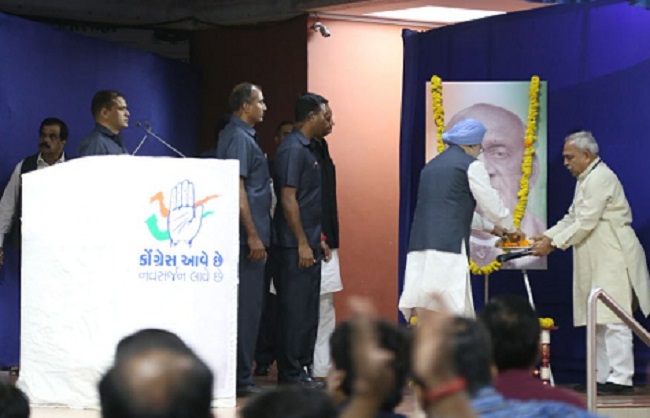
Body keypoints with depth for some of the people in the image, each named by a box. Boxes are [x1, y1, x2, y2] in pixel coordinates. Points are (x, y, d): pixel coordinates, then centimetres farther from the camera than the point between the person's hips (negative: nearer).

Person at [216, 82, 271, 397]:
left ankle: (240, 376, 15)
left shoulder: (243, 136, 18)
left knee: (246, 307, 12)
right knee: (247, 307, -7)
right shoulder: (239, 138, -13)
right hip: (246, 235, -10)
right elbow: (237, 189, -19)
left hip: (247, 238, 10)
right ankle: (240, 379, -5)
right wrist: (253, 235, -20)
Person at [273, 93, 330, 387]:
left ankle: (300, 368, 16)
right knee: (295, 309, -6)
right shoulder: (293, 149, -14)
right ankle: (290, 373, -2)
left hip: (308, 243, 10)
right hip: (295, 245, -10)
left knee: (308, 310, 11)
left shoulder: (306, 149, 17)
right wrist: (303, 244, -20)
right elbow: (288, 200, -19)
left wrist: (318, 239, 21)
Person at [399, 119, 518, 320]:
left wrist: (491, 227, 42)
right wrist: (511, 229, 26)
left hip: (419, 245, 7)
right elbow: (493, 205, 6)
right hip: (448, 247, -7)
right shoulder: (471, 165, 2)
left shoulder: (431, 166, 25)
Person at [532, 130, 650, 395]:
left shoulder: (601, 179, -14)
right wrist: (546, 236, 8)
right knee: (599, 322, 10)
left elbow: (586, 223, -18)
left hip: (613, 259, -11)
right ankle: (604, 377, 14)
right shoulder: (586, 179, 19)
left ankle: (621, 379, -12)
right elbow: (572, 218, 22)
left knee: (613, 319, -12)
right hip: (598, 262, 11)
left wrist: (553, 244, -15)